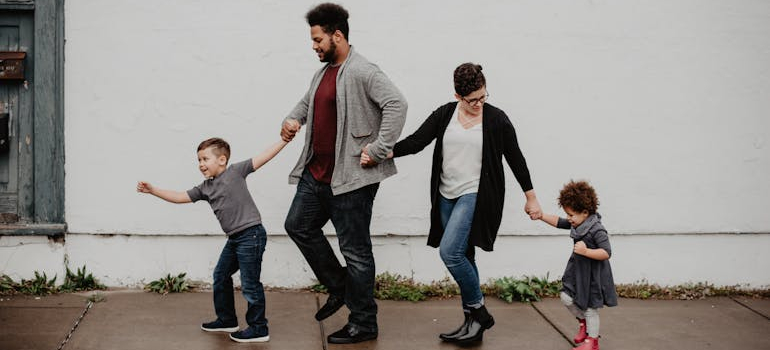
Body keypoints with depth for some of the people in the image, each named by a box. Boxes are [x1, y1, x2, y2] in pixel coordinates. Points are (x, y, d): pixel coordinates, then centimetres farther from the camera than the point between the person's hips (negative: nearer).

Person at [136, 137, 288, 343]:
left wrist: (284, 140, -15)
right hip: (234, 238, 9)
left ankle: (259, 329, 7)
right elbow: (180, 197, 14)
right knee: (221, 276, 19)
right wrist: (152, 190, 9)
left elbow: (262, 158, -10)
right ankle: (227, 320, 35)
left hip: (251, 235, -9)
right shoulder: (205, 188, 12)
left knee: (250, 283, -4)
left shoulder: (235, 171, -7)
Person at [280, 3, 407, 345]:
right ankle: (339, 286, 30)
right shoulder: (323, 73, 14)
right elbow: (307, 102, 31)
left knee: (355, 249, -1)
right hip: (316, 174, 10)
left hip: (351, 177, -10)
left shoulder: (362, 72, -16)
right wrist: (292, 119, 10)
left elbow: (396, 104, -26)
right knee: (298, 225, 17)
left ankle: (364, 324, 11)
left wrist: (378, 150, -25)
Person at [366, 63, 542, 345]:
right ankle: (473, 323, 19)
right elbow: (415, 142, -2)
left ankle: (478, 312, -2)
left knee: (450, 251, -18)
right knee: (462, 257, 9)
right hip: (447, 196, 5)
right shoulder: (444, 115, 4)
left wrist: (531, 197, 8)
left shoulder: (496, 119, -4)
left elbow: (515, 158, 3)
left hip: (476, 195, -5)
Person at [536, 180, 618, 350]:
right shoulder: (577, 224, 0)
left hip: (593, 275, -8)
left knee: (590, 307, 4)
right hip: (577, 271, 8)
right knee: (567, 298, 6)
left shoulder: (596, 230, -25)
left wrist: (586, 251, -35)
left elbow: (606, 253, -28)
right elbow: (558, 222, 11)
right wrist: (541, 216, 1)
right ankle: (583, 321, 32)